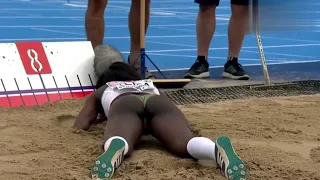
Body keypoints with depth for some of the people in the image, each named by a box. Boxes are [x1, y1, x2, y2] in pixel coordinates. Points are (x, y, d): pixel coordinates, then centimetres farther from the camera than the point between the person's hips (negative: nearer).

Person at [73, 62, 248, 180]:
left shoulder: (99, 93, 39)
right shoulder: (150, 84, 47)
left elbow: (78, 128, 30)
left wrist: (103, 116, 49)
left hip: (124, 104, -1)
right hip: (159, 101, 1)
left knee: (115, 144, -31)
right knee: (185, 145, -28)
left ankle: (115, 149, -68)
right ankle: (219, 149, -62)